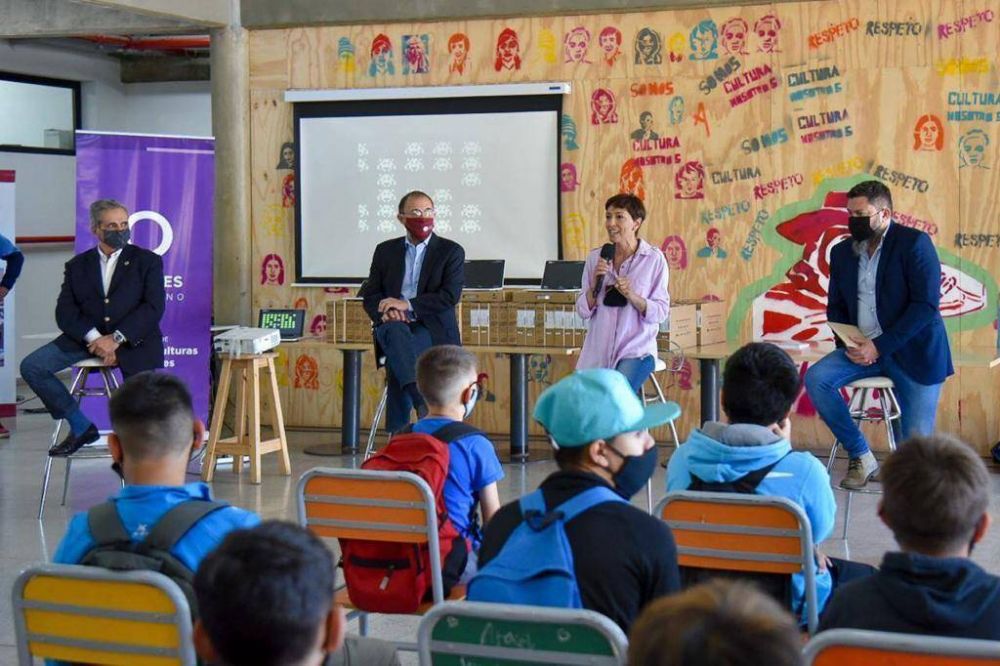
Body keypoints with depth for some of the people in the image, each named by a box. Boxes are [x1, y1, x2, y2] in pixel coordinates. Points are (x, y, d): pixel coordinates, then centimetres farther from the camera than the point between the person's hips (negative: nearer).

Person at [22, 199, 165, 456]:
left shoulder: (148, 261, 7)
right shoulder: (77, 265, 13)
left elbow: (154, 307, -6)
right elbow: (65, 312, 2)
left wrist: (116, 339, -18)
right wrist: (93, 338, -17)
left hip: (133, 340, -2)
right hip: (87, 337, 3)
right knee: (32, 366, -15)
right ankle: (81, 427, -4)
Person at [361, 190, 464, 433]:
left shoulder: (451, 251, 8)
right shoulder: (385, 251, 18)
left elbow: (450, 296, -6)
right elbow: (369, 294, 13)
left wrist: (407, 304, -15)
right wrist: (385, 312, -11)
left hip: (432, 329, -2)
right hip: (393, 326, 2)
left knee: (397, 360, -33)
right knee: (395, 331, -37)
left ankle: (398, 436, -35)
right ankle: (424, 403, -53)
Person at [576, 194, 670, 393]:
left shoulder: (654, 259, -4)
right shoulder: (595, 258, 6)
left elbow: (661, 312, -6)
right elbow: (583, 311, 5)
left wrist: (632, 296, -21)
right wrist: (595, 283, -11)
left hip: (636, 351, -4)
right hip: (597, 352, 4)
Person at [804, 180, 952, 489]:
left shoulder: (914, 243, -8)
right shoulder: (842, 252, 10)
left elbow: (926, 304, -15)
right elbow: (835, 306, 16)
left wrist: (880, 346, -20)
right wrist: (847, 344, -6)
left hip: (912, 350, -5)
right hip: (864, 348, 5)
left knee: (917, 439, -12)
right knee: (816, 378, -20)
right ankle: (860, 457, -9)